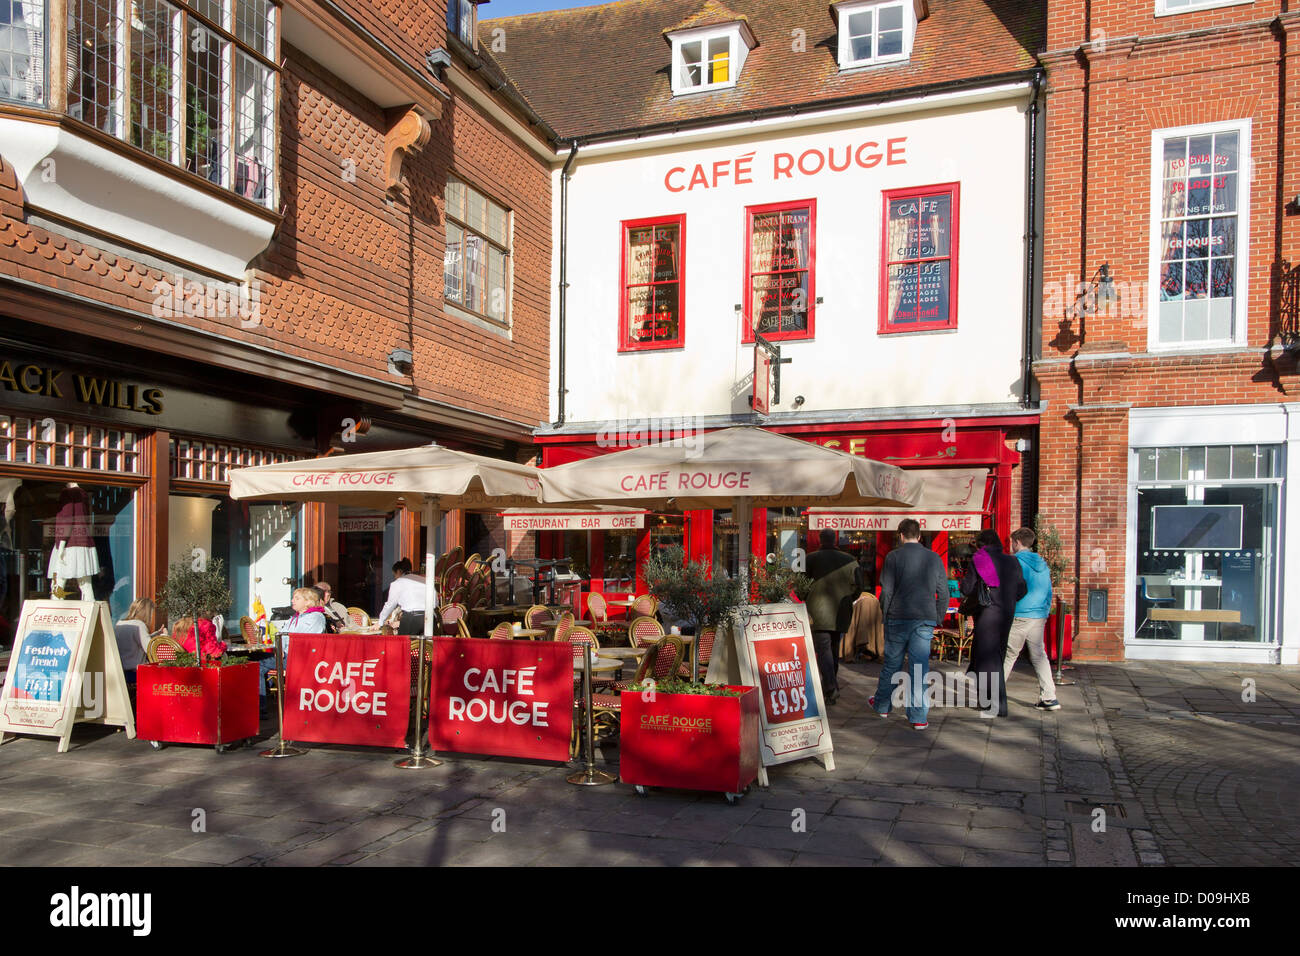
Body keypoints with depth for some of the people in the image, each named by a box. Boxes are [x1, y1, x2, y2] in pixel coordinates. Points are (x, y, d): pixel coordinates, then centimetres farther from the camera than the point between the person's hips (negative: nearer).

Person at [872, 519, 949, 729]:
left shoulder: (893, 556, -3)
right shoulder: (934, 558, 6)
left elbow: (886, 591, -6)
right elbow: (943, 593, 7)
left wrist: (885, 614, 7)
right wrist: (937, 620, 14)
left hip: (898, 618, -1)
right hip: (925, 620, 2)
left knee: (892, 664, 12)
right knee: (920, 667, 3)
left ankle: (882, 705, 29)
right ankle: (918, 717, 3)